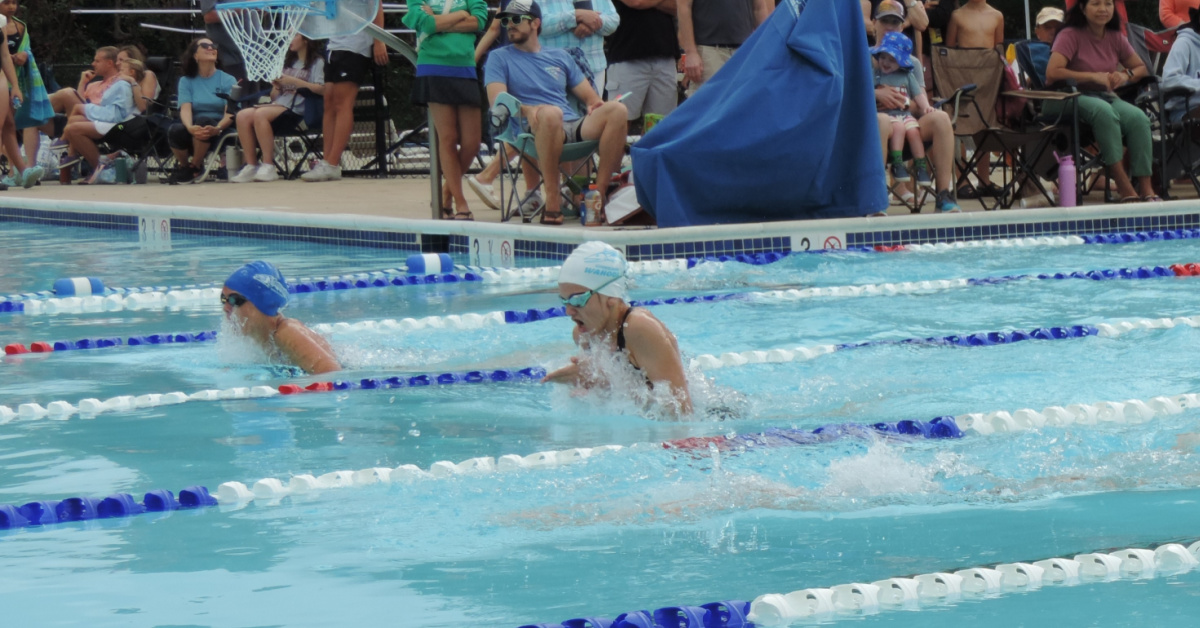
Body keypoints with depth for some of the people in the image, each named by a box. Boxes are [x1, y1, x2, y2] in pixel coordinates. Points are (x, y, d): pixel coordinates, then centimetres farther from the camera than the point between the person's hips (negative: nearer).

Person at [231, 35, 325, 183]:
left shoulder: (317, 62, 5)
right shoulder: (289, 62, 26)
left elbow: (322, 89, -14)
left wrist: (294, 81, -14)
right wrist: (276, 87, 1)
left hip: (297, 111, -7)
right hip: (278, 105, 7)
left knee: (260, 114, -33)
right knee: (242, 116, -20)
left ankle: (268, 166, -31)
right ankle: (251, 165, -21)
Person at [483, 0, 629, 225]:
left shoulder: (560, 58, 26)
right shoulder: (499, 58, 15)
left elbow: (590, 97, 23)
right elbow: (497, 101, -2)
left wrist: (595, 105, -3)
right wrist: (528, 110, -21)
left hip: (573, 127, 4)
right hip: (534, 130, -4)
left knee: (616, 110, -24)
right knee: (550, 113, -40)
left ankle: (600, 192, -23)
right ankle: (552, 199, -36)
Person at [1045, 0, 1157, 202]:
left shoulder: (1115, 38, 10)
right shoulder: (1070, 36, -8)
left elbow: (1141, 67, 19)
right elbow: (1052, 73, -21)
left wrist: (1126, 75, -6)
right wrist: (1093, 76, -21)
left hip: (1104, 96, 6)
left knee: (1138, 118, -25)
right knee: (1103, 111, -38)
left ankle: (1145, 188, -29)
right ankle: (1124, 187, -39)